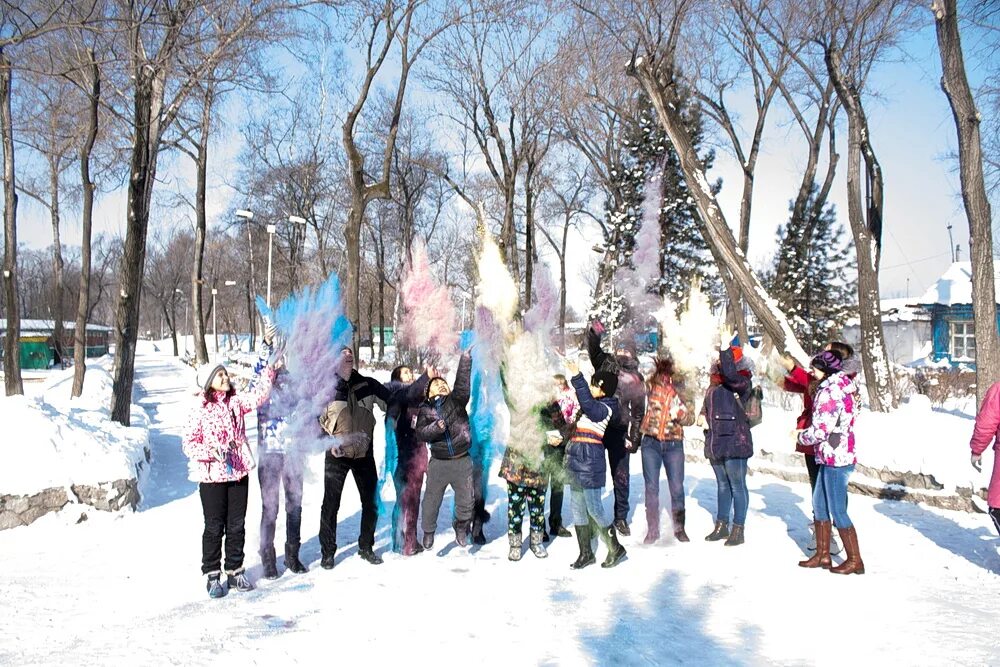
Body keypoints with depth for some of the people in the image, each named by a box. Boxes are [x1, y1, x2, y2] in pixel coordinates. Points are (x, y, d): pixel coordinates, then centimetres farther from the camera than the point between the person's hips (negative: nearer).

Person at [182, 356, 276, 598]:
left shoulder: (236, 402, 4)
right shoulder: (201, 410, -7)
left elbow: (258, 396, -10)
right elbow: (188, 442, -7)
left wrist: (269, 371, -19)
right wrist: (210, 451, -22)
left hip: (239, 473, 4)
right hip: (212, 476, -4)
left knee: (237, 526, 11)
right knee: (214, 527, 4)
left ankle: (235, 571, 23)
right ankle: (212, 575, 16)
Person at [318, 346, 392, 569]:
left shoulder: (367, 384, 1)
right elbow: (315, 420, 3)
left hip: (364, 453, 3)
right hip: (337, 455, -3)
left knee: (371, 502, 9)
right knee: (331, 504, 2)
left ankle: (366, 547, 26)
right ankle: (328, 552, 16)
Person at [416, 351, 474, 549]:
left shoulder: (456, 399, 5)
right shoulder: (425, 409, 4)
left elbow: (463, 382, -8)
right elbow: (420, 433, -5)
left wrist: (466, 357, -14)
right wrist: (436, 427, -22)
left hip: (462, 460, 0)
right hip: (438, 462, 0)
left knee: (466, 499, 8)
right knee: (432, 499, 10)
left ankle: (461, 529, 32)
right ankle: (428, 532, 30)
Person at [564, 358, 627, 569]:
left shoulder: (604, 408, -13)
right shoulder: (593, 406, 15)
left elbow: (587, 404, -32)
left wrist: (577, 378, -36)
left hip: (590, 462, -9)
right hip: (576, 461, 9)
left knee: (594, 508, -6)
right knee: (577, 508, 11)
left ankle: (615, 548, 11)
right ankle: (585, 553, 19)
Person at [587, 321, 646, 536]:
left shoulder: (636, 380, 8)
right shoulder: (605, 363, 7)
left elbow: (638, 412, 7)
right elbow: (593, 348, -9)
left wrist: (634, 438, 1)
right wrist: (594, 331, -29)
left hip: (618, 430, 1)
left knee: (621, 475, 6)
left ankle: (621, 518, 19)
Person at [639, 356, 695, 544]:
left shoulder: (680, 393, 1)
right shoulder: (651, 387, 1)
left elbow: (690, 418, 0)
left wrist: (679, 412, -20)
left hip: (673, 445, 0)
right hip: (651, 444, 0)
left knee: (677, 487, 2)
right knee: (651, 487, 4)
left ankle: (679, 528, 16)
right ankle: (652, 529, 13)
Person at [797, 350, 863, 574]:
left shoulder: (828, 393, -18)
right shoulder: (843, 387, 12)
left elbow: (820, 431, -21)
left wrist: (800, 436, -2)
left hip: (835, 457, -10)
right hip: (837, 456, 10)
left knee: (837, 511, -2)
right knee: (819, 504, 16)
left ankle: (855, 561, 8)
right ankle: (822, 555, 24)